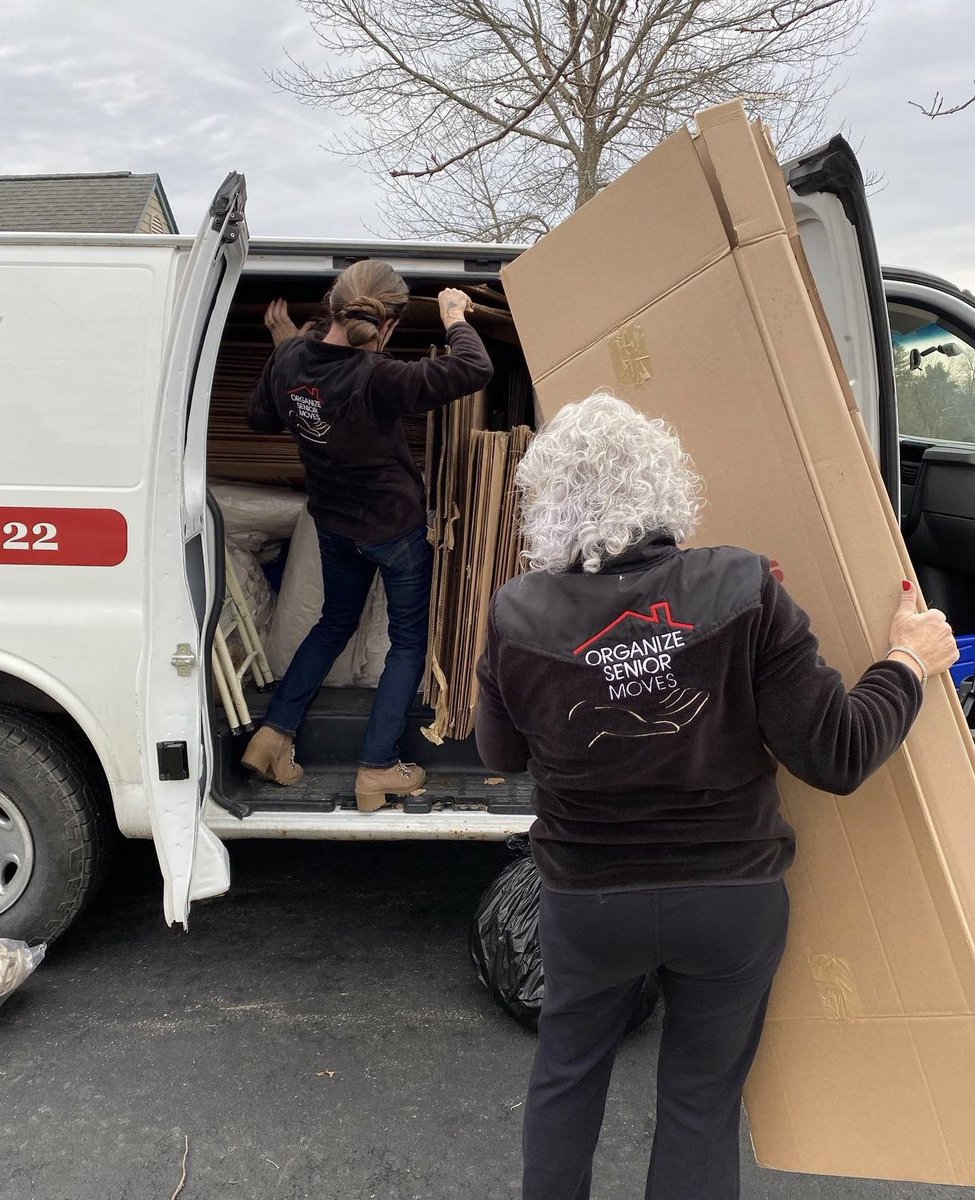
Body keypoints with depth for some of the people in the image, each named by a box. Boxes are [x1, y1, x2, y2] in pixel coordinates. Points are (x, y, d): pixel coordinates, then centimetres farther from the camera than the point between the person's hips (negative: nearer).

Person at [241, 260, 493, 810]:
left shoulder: (290, 359, -13)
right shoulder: (375, 379, -33)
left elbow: (262, 418, 7)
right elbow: (474, 369, -36)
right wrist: (456, 319, -18)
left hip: (334, 523, 7)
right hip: (396, 527, -6)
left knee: (336, 623, 27)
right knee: (409, 640, 12)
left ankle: (274, 735, 24)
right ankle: (378, 769, 14)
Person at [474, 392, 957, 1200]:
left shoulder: (518, 618, -15)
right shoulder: (744, 593, -19)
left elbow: (501, 755, 1)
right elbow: (837, 757, -17)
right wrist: (911, 665, -1)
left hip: (589, 899, 1)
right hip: (734, 899, 0)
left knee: (567, 1070, 28)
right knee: (702, 1100, 21)